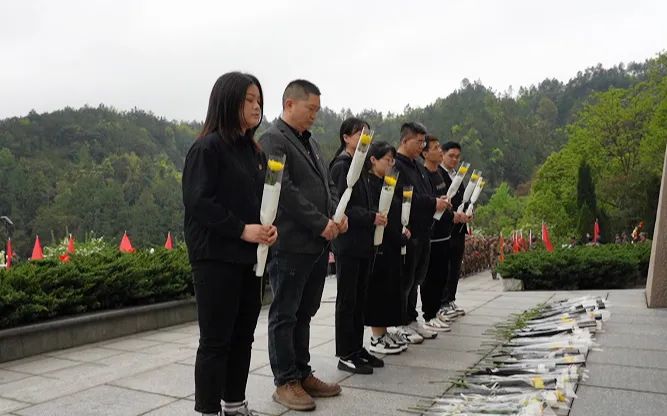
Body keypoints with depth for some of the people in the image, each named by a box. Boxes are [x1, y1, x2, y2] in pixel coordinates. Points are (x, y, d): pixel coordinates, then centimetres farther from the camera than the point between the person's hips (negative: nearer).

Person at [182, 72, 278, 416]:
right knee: (216, 340, -1)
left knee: (243, 336, 13)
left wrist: (268, 226, -1)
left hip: (249, 257, 8)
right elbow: (199, 201, -17)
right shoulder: (208, 147, -9)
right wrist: (242, 230, -19)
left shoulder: (254, 151, 15)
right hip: (216, 258, -8)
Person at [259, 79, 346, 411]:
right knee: (284, 316, 3)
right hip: (290, 245, -8)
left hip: (317, 244, 8)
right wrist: (321, 223, -16)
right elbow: (285, 191, -19)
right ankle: (285, 382, 14)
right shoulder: (272, 140, -9)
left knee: (304, 314, 16)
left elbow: (327, 184, 20)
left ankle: (302, 374, 27)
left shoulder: (310, 142, 18)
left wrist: (337, 213, 2)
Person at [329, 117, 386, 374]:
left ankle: (357, 349, 24)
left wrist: (376, 215, 2)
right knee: (347, 300, 0)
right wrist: (371, 217, -18)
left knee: (359, 298, 13)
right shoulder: (341, 166, -10)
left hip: (364, 242, 8)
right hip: (347, 242, -8)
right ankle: (345, 355, 9)